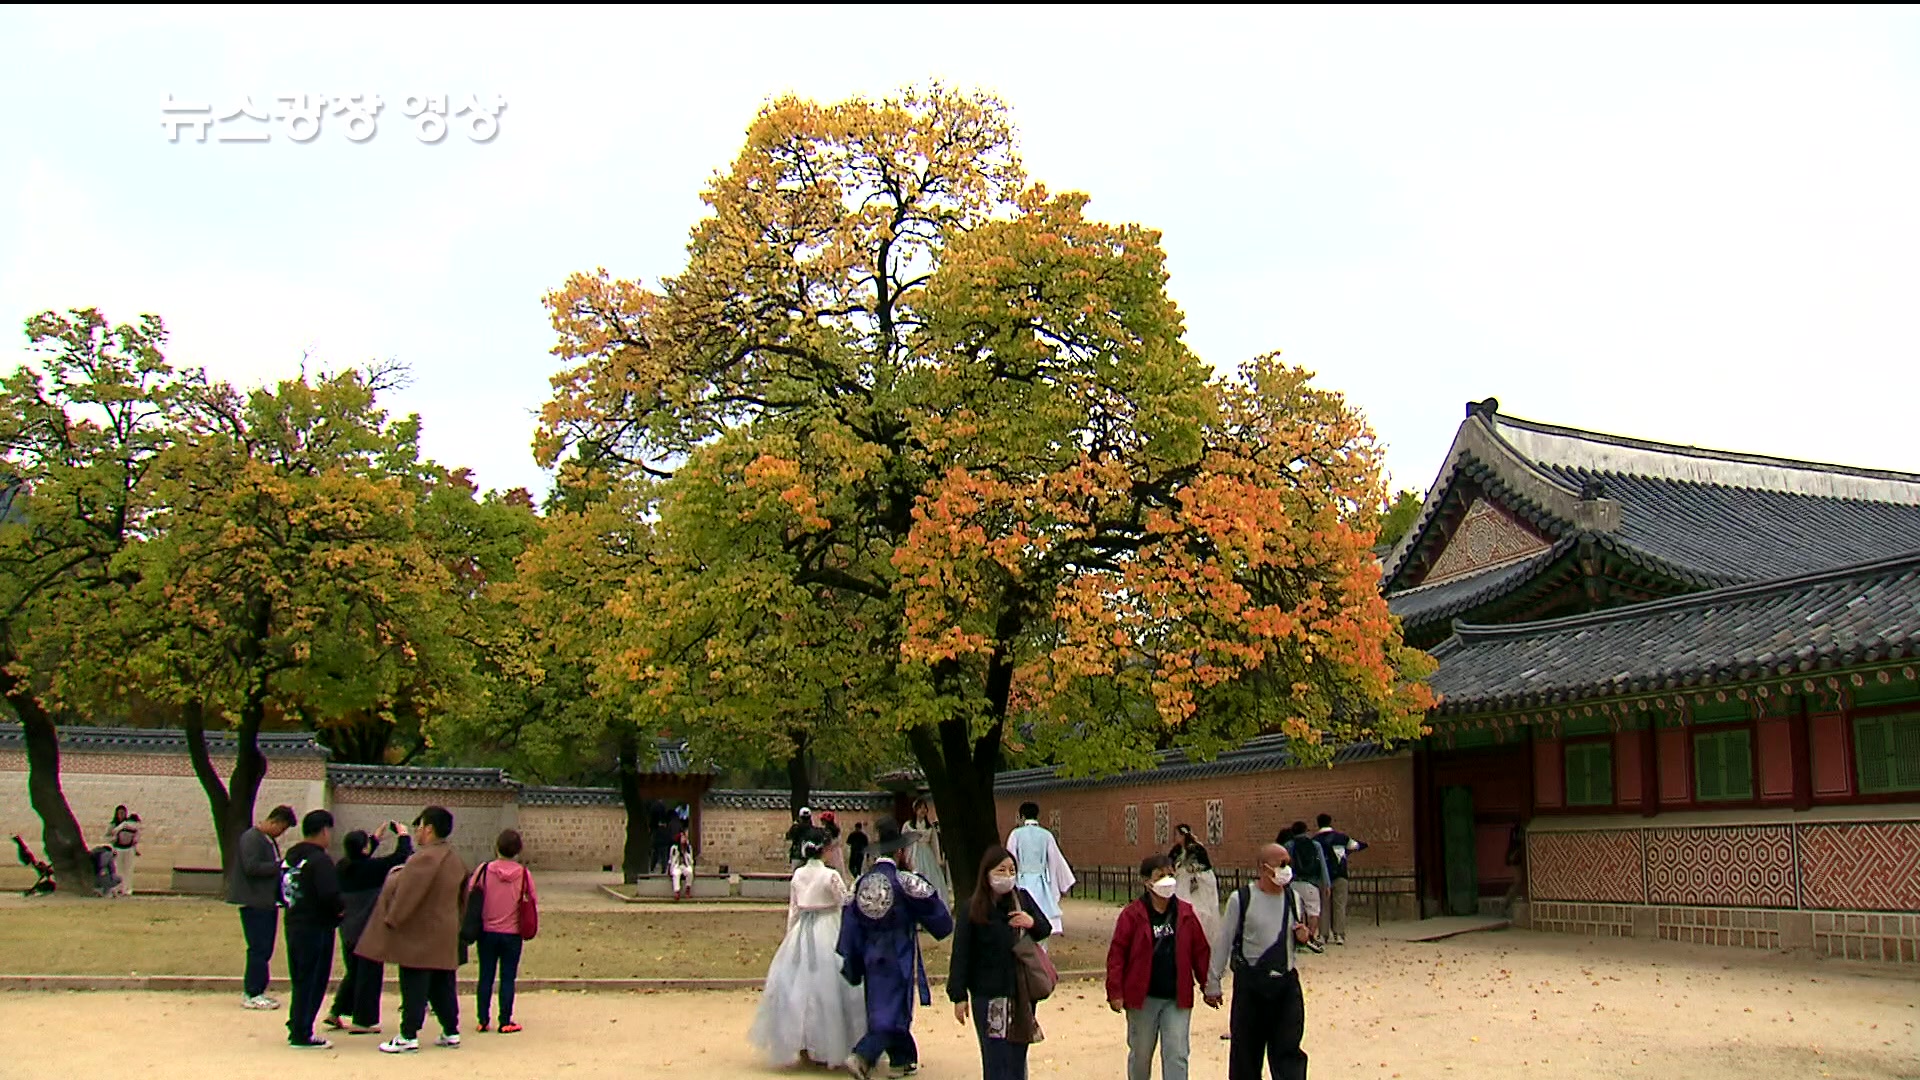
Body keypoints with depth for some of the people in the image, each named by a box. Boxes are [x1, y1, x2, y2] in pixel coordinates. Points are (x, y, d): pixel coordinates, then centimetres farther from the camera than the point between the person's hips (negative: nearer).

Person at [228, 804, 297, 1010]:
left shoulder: (270, 840, 18)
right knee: (259, 949, -8)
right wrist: (279, 867, -18)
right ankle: (253, 995, -3)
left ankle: (252, 990, 19)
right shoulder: (251, 838, -12)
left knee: (265, 948, 11)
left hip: (268, 902, 10)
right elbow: (251, 867, -23)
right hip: (254, 902, -10)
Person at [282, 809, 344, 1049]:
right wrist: (341, 908, -10)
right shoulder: (320, 860, -18)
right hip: (316, 928, -9)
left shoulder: (289, 856, 10)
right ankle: (301, 1035, 1)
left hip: (293, 925, 9)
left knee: (299, 980, 17)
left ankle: (296, 1028, 23)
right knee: (313, 982, -2)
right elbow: (329, 894, -27)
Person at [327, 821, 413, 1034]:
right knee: (369, 974, 2)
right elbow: (399, 858, -12)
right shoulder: (372, 868, -18)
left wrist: (376, 838, 28)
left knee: (353, 972, 21)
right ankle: (363, 1021, 6)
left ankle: (336, 1012, 20)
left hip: (347, 928, 7)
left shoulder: (342, 866, 1)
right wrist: (403, 837, 4)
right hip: (369, 929, -7)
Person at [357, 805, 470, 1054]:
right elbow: (463, 896, 19)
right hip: (445, 938, 9)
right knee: (442, 986, 15)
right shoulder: (454, 858, 12)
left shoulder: (424, 858, -19)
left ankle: (408, 1036, -2)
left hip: (419, 936, -9)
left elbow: (407, 894, -21)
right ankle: (451, 1031, 19)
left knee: (414, 987, -4)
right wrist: (456, 923, 25)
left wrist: (391, 919, -11)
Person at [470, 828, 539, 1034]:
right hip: (513, 934, -1)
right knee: (507, 978, 5)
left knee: (486, 977, 10)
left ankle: (483, 1020, 13)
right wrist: (529, 928, 15)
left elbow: (469, 893, 0)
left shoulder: (485, 869, -7)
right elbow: (533, 903, 0)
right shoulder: (524, 874, -8)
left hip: (487, 931, 1)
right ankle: (505, 1022, 7)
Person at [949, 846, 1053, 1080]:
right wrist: (959, 996, -8)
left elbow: (1046, 929, 14)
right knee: (996, 1058, -2)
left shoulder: (1023, 899, 1)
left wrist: (1032, 923, -10)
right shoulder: (972, 909, -8)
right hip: (989, 996, -3)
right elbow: (960, 955, -6)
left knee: (1018, 1056, 10)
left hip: (1023, 992, 3)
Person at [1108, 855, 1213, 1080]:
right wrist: (1115, 992, -11)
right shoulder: (1132, 915, -7)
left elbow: (1201, 951, 7)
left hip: (1178, 998, 1)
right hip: (1142, 997, -1)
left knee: (1176, 1055, -2)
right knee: (1140, 1053, 13)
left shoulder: (1186, 913, 3)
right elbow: (1117, 954, -7)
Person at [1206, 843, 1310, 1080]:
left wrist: (1303, 937, -4)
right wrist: (1213, 984, -1)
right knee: (1246, 1052, 7)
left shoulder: (1293, 898, 6)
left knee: (1288, 1051, 0)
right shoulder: (1240, 899, -7)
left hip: (1286, 981, 3)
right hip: (1250, 982, -3)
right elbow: (1224, 943, -3)